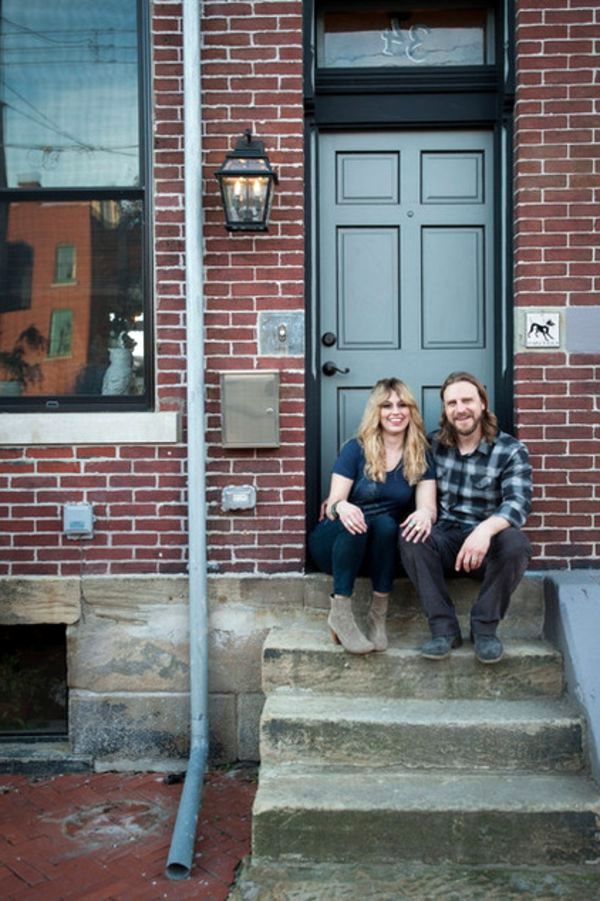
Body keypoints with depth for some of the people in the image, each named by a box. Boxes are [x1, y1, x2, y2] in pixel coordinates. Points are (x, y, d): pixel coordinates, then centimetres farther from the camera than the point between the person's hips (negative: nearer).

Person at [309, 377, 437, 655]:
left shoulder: (420, 456, 0)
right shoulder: (356, 449, -7)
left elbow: (428, 506, -11)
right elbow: (332, 505, -12)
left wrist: (425, 514, -38)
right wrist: (340, 507, -39)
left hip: (381, 546, 2)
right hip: (337, 542, -1)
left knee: (386, 523, -32)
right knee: (353, 520, -35)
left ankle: (378, 614, -24)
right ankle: (340, 613, -29)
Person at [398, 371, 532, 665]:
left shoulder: (511, 451, -6)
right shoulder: (434, 445, 5)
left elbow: (518, 503, -19)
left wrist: (485, 529, -43)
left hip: (487, 543, -2)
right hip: (444, 540, 2)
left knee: (515, 542, -34)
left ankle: (485, 627, -13)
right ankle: (444, 627, -20)